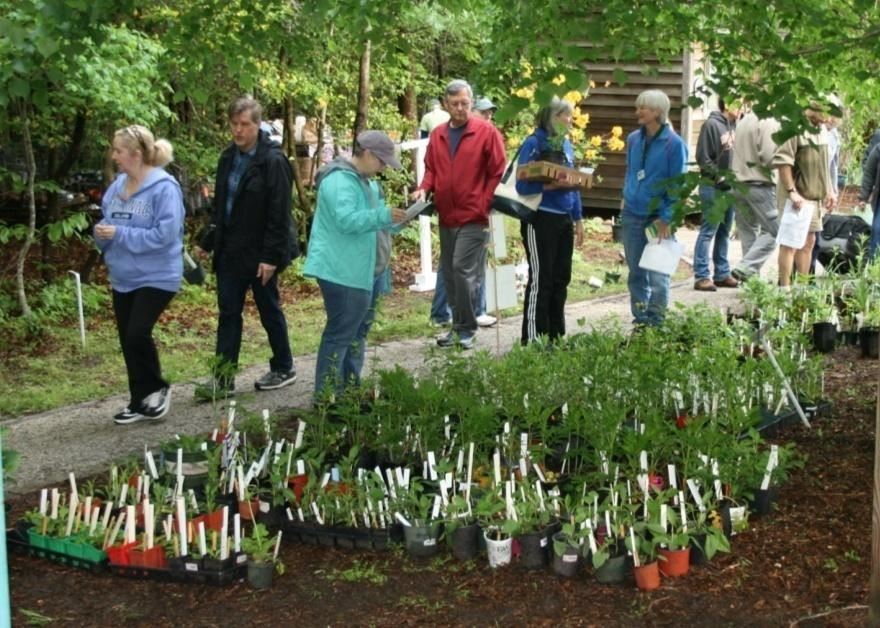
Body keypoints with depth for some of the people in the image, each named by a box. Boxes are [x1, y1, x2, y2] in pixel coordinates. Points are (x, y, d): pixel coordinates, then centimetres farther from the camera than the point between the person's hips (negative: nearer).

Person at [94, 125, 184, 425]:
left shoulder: (164, 188, -17)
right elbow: (107, 227, 16)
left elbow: (164, 235, -23)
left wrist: (119, 234, -22)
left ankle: (158, 388, 8)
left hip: (156, 277, -7)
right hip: (123, 278, 8)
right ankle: (140, 400, 22)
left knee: (137, 333, -16)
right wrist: (101, 233, -8)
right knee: (127, 339, 9)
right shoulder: (117, 187, 6)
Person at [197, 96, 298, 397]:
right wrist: (212, 242, 9)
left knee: (269, 309, 8)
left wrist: (271, 256, -19)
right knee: (228, 311, 4)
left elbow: (279, 213, -17)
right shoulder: (229, 158, 7)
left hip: (259, 252, -6)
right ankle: (223, 378, 7)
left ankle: (283, 369, 25)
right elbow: (220, 203, 14)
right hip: (230, 249, 6)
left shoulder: (273, 161, -15)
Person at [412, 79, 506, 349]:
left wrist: (484, 205, -11)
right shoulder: (437, 134, 10)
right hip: (446, 217, 6)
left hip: (474, 218, -6)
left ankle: (466, 328, -1)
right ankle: (458, 326, 21)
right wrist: (424, 189, -2)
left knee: (463, 270, -12)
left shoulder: (487, 132, -5)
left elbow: (497, 173, -5)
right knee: (449, 273, 10)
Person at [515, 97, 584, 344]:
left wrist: (578, 219, 16)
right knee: (540, 279, -4)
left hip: (564, 220, 7)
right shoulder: (534, 143, -9)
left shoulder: (566, 144, 12)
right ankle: (532, 340, 2)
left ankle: (556, 336, 22)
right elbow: (523, 185, -14)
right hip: (540, 220, -7)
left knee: (561, 279, 12)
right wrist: (550, 185, -28)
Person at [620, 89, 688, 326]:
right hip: (632, 215, 5)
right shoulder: (634, 139, 6)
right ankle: (640, 319, 22)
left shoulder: (674, 144, -10)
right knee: (636, 273, 12)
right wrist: (627, 198, 11)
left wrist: (666, 218, -15)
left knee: (657, 275, -1)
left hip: (658, 217, -5)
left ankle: (655, 321, 9)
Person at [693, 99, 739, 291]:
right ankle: (701, 276, -1)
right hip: (713, 187, -7)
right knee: (708, 232, -4)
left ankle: (722, 273, 21)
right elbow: (703, 158, -12)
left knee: (724, 232, 13)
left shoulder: (733, 125, 9)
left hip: (730, 187, 7)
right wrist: (720, 177, -15)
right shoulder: (711, 125, -11)